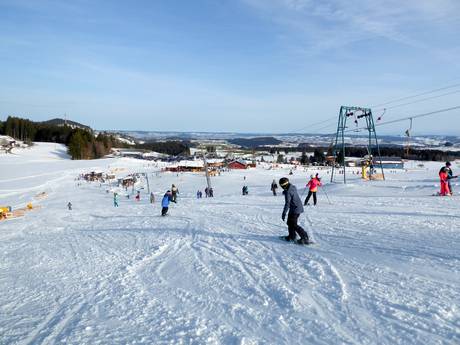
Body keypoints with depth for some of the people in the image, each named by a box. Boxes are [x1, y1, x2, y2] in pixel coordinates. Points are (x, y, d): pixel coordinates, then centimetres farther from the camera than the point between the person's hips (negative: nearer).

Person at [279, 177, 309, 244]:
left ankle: (304, 237, -6)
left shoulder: (287, 192, -22)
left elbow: (287, 203, -23)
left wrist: (284, 213, -21)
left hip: (295, 210, -10)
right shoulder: (293, 187, 5)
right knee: (290, 222, 19)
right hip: (298, 208, 10)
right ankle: (292, 236, 29)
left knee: (293, 224, -5)